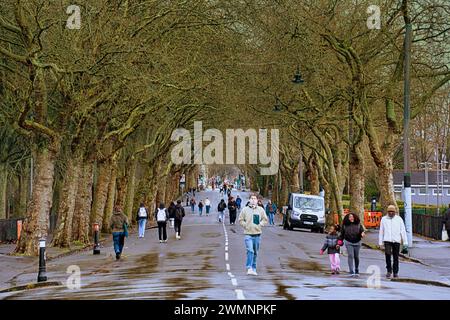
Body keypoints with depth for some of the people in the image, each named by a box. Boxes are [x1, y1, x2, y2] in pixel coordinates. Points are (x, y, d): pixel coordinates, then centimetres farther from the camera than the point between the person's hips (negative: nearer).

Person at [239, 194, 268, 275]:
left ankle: (254, 269, 19)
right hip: (248, 234, -3)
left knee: (255, 252, 10)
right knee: (250, 251, -17)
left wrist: (259, 225, -4)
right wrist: (245, 226, -7)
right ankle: (249, 268, -20)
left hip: (257, 234, 3)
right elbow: (241, 220, 6)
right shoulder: (245, 209, 1)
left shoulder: (261, 210, 6)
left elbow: (265, 220, 10)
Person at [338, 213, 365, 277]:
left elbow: (362, 231, -4)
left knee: (356, 257, 10)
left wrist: (362, 234, -28)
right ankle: (351, 272, -14)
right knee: (350, 256, -12)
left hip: (357, 243, 1)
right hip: (348, 243, -1)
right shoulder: (345, 226, -1)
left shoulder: (358, 224, -1)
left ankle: (356, 271, 27)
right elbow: (342, 234, 4)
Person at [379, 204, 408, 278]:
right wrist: (380, 242, 6)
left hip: (396, 240, 0)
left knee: (396, 257, 4)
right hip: (387, 240, 0)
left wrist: (405, 242, -3)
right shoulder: (384, 219, 7)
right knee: (387, 254, -16)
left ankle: (395, 272, 14)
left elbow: (403, 231, 3)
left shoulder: (399, 219, 4)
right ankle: (389, 270, 0)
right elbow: (381, 231, 10)